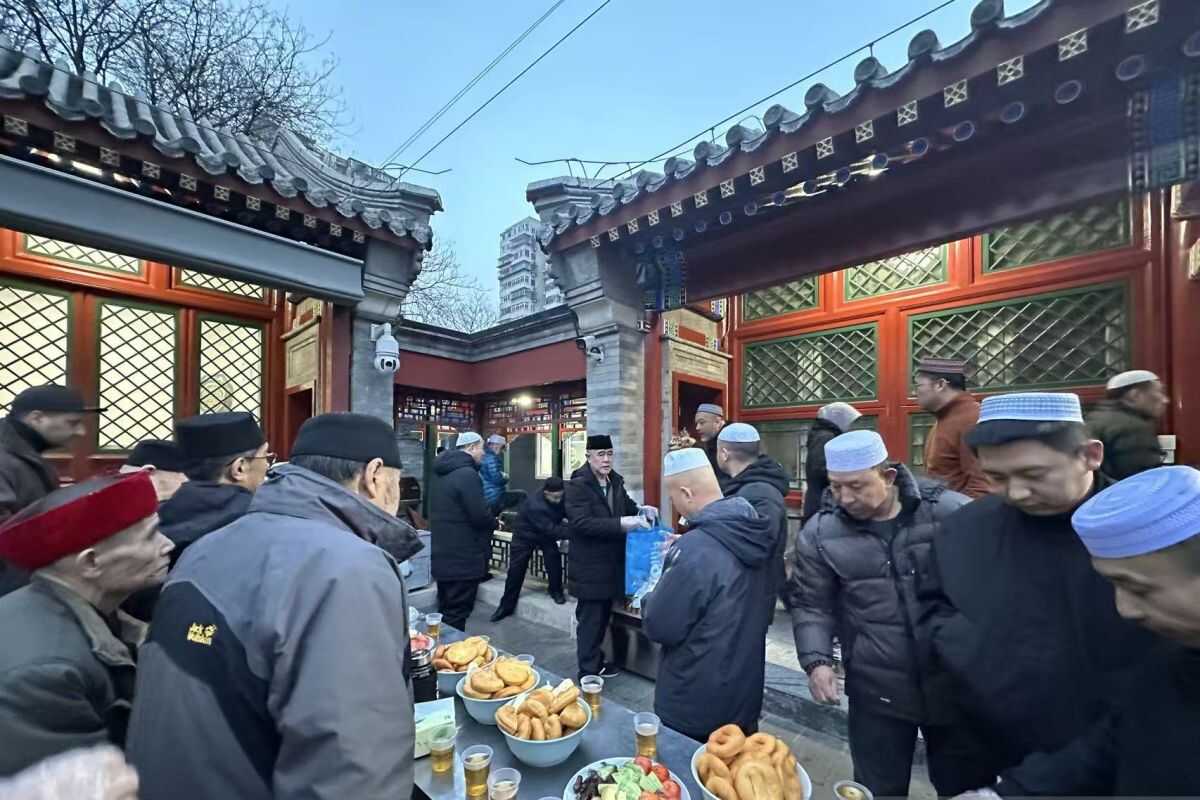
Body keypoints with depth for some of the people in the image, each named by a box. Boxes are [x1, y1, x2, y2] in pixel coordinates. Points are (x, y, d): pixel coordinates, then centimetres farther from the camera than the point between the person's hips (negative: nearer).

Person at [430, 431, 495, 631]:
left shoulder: (443, 474, 11)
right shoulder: (467, 474, -20)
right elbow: (480, 515, -23)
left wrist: (489, 517, 14)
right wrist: (494, 522, -2)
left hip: (443, 556, 9)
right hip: (463, 559, -9)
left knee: (445, 612, 21)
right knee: (456, 615, 2)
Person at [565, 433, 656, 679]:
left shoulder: (615, 481, 4)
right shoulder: (578, 484, -18)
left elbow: (626, 504, 17)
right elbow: (582, 522, -28)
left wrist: (641, 510, -6)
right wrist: (622, 523, -34)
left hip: (611, 562, 8)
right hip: (589, 566, -7)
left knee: (603, 617, 21)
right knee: (590, 619, 5)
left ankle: (597, 662, 39)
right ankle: (588, 672, 21)